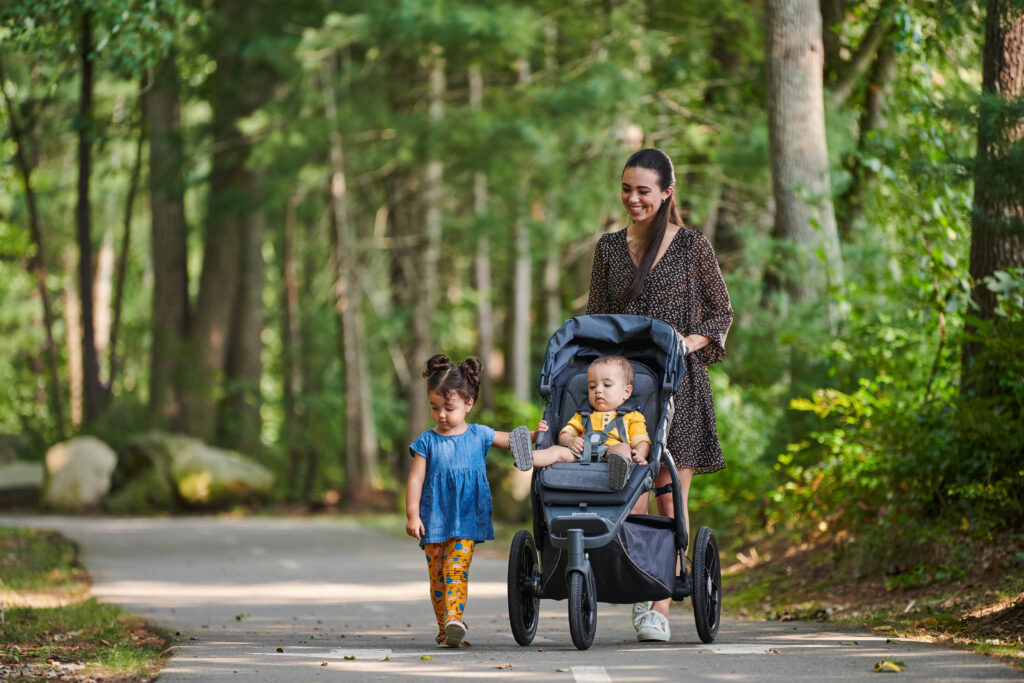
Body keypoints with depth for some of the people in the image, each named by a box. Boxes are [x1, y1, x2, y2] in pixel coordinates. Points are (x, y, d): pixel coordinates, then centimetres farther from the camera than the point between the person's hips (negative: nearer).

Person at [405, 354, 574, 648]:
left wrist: (535, 434, 9)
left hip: (467, 517, -1)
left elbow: (512, 439, 22)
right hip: (434, 517, 1)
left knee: (457, 567, -17)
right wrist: (412, 515, -6)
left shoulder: (479, 436, 7)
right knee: (437, 573, 2)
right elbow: (416, 479, 1)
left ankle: (454, 616, -27)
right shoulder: (427, 442, 3)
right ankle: (444, 630, 9)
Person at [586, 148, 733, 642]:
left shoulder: (692, 246, 2)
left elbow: (722, 313, 6)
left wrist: (689, 342, -11)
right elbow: (595, 315, 17)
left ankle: (662, 608, -3)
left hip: (678, 383, -2)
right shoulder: (610, 248, 12)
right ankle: (639, 594, 8)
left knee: (671, 496, -4)